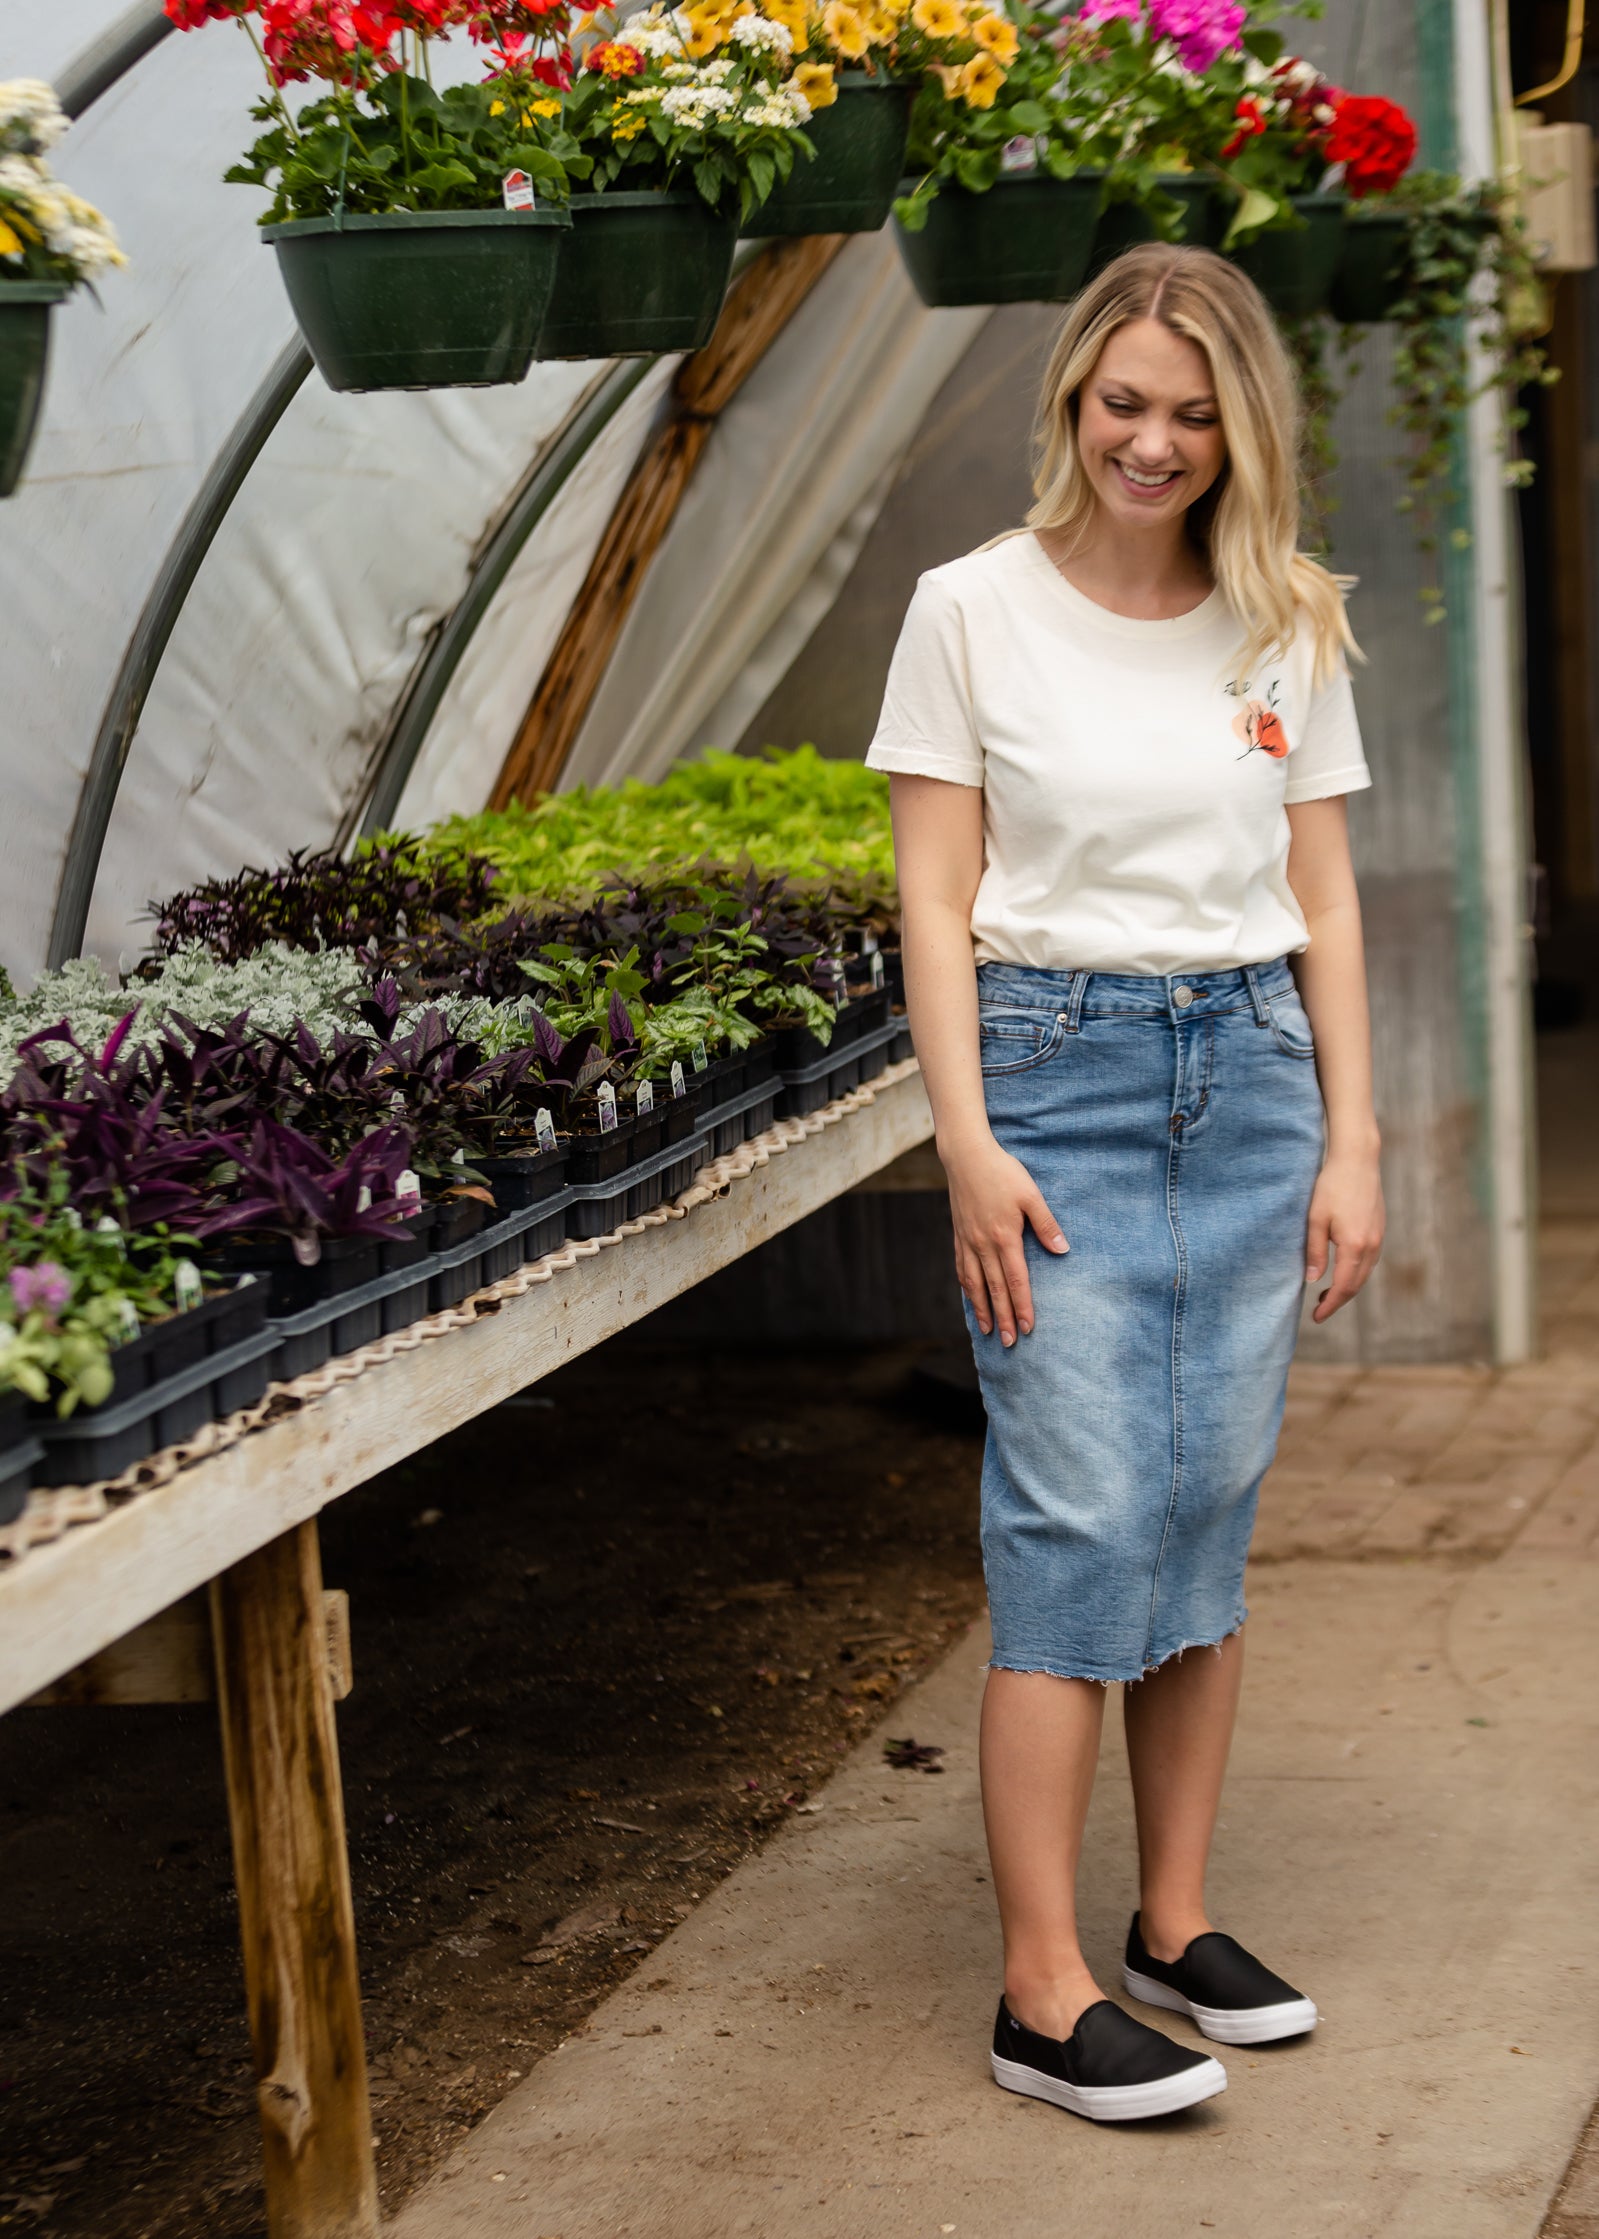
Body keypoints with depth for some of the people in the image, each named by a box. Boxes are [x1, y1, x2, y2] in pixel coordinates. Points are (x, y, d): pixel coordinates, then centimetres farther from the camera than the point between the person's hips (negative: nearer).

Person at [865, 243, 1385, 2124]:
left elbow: (1324, 899, 10)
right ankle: (1044, 1998, -4)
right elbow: (935, 904, -4)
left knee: (1209, 1507, 7)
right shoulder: (975, 611, -3)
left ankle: (1177, 1924, 20)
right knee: (1079, 1514, -8)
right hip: (1057, 1069, -4)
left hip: (1249, 1073, 4)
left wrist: (1350, 1143, 5)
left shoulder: (1286, 629, 7)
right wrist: (970, 1144, -11)